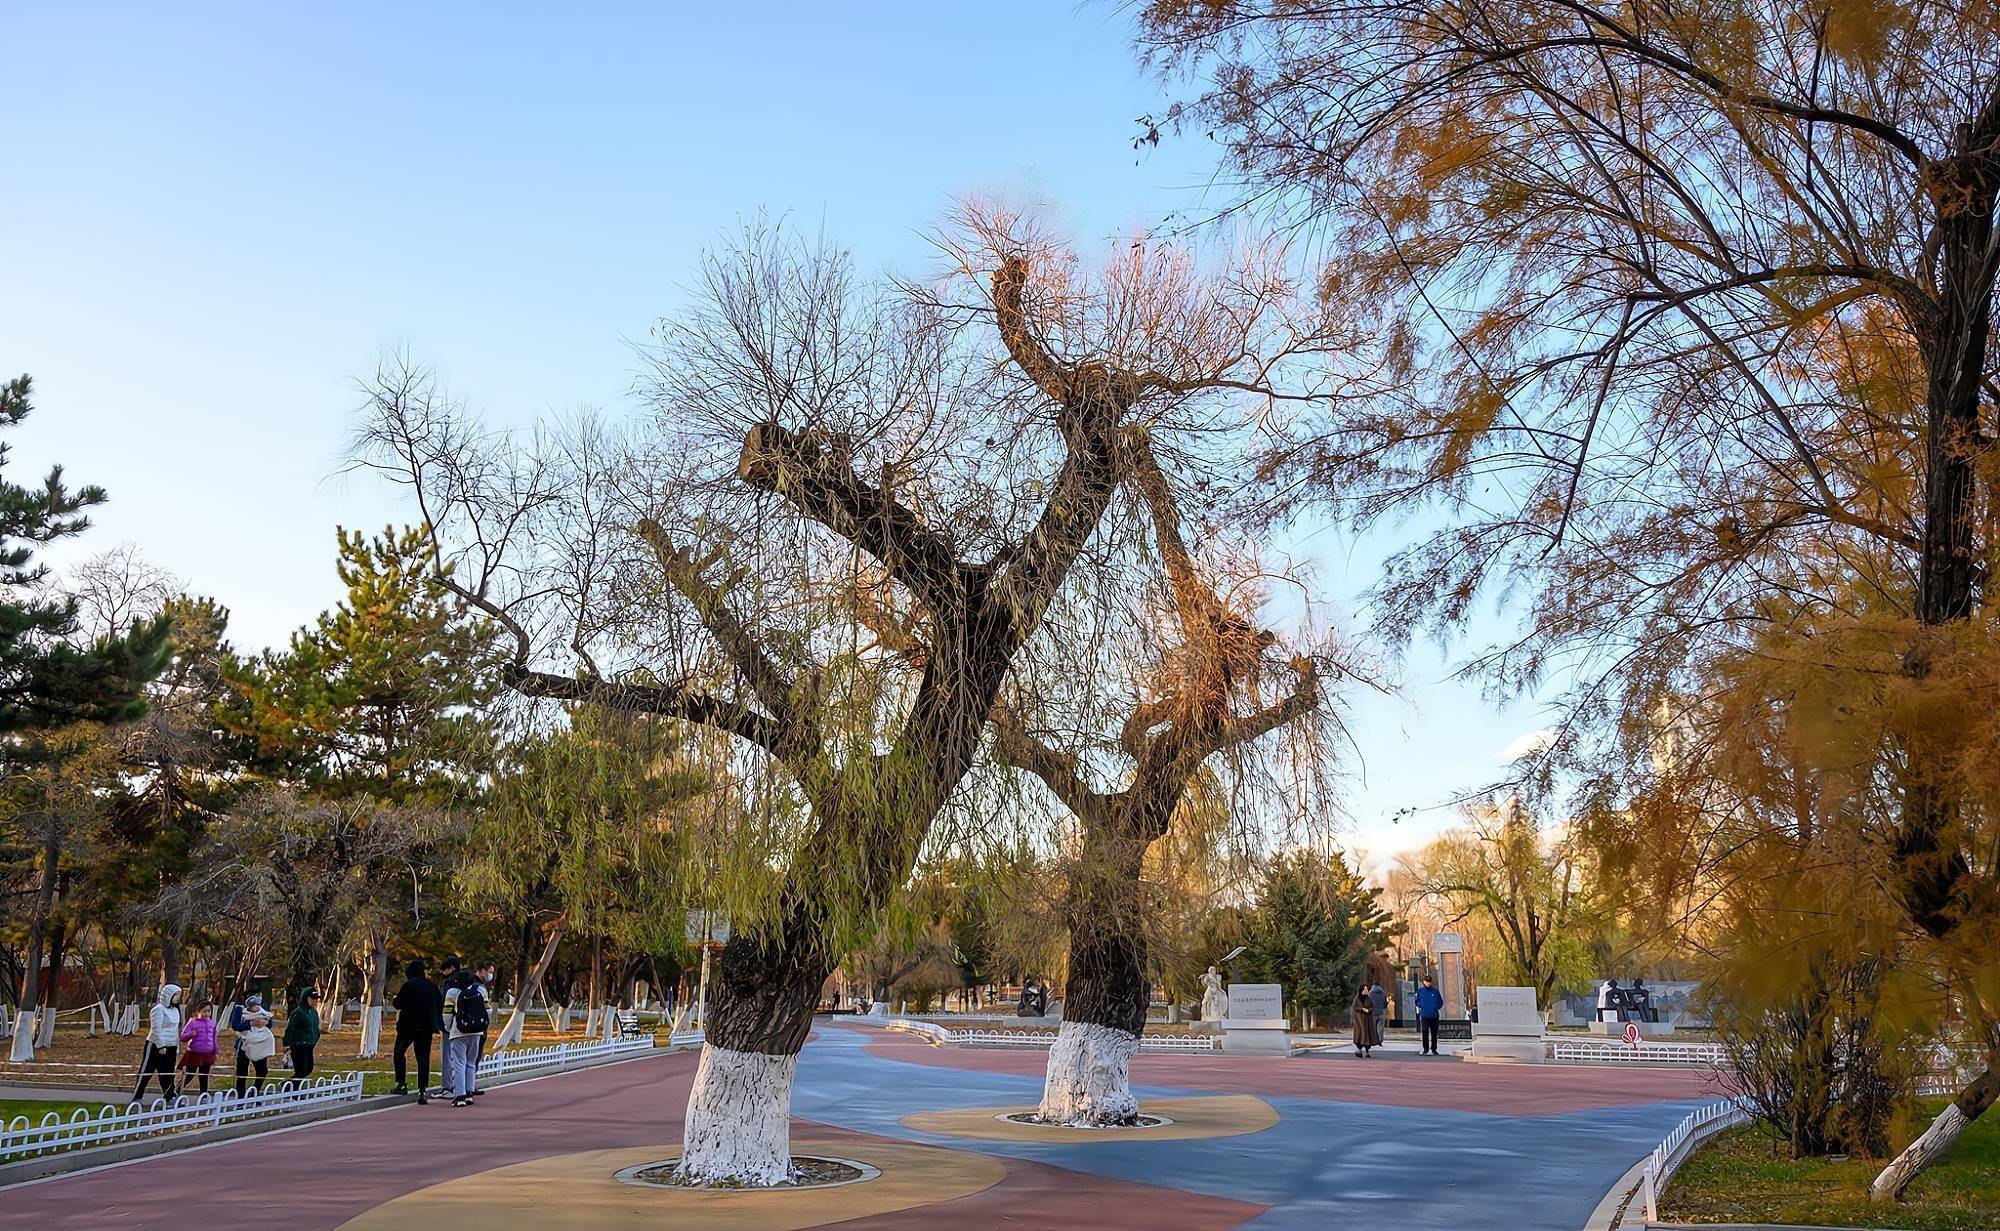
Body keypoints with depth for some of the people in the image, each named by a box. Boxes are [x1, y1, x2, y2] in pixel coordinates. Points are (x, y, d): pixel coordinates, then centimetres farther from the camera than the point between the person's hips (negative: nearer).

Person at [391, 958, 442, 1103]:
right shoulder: (432, 986, 6)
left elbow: (398, 1004, -8)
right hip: (427, 1027, 4)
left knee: (399, 1052, 17)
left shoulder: (408, 985, -9)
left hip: (408, 1026, -4)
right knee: (423, 1058, 4)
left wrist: (396, 997, 13)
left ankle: (402, 1084, 10)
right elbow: (440, 1005, 8)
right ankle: (422, 1090, -3)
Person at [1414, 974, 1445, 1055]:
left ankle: (1434, 1049, 18)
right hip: (1424, 1015, -1)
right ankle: (1425, 1049, -6)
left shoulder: (1435, 991, 5)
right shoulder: (1420, 991, 5)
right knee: (1424, 1031, -11)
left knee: (1434, 1033, 7)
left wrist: (1437, 1007, -4)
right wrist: (1420, 1005, -5)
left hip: (1434, 1015, 1)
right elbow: (1417, 1001, 13)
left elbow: (1440, 1001, 12)